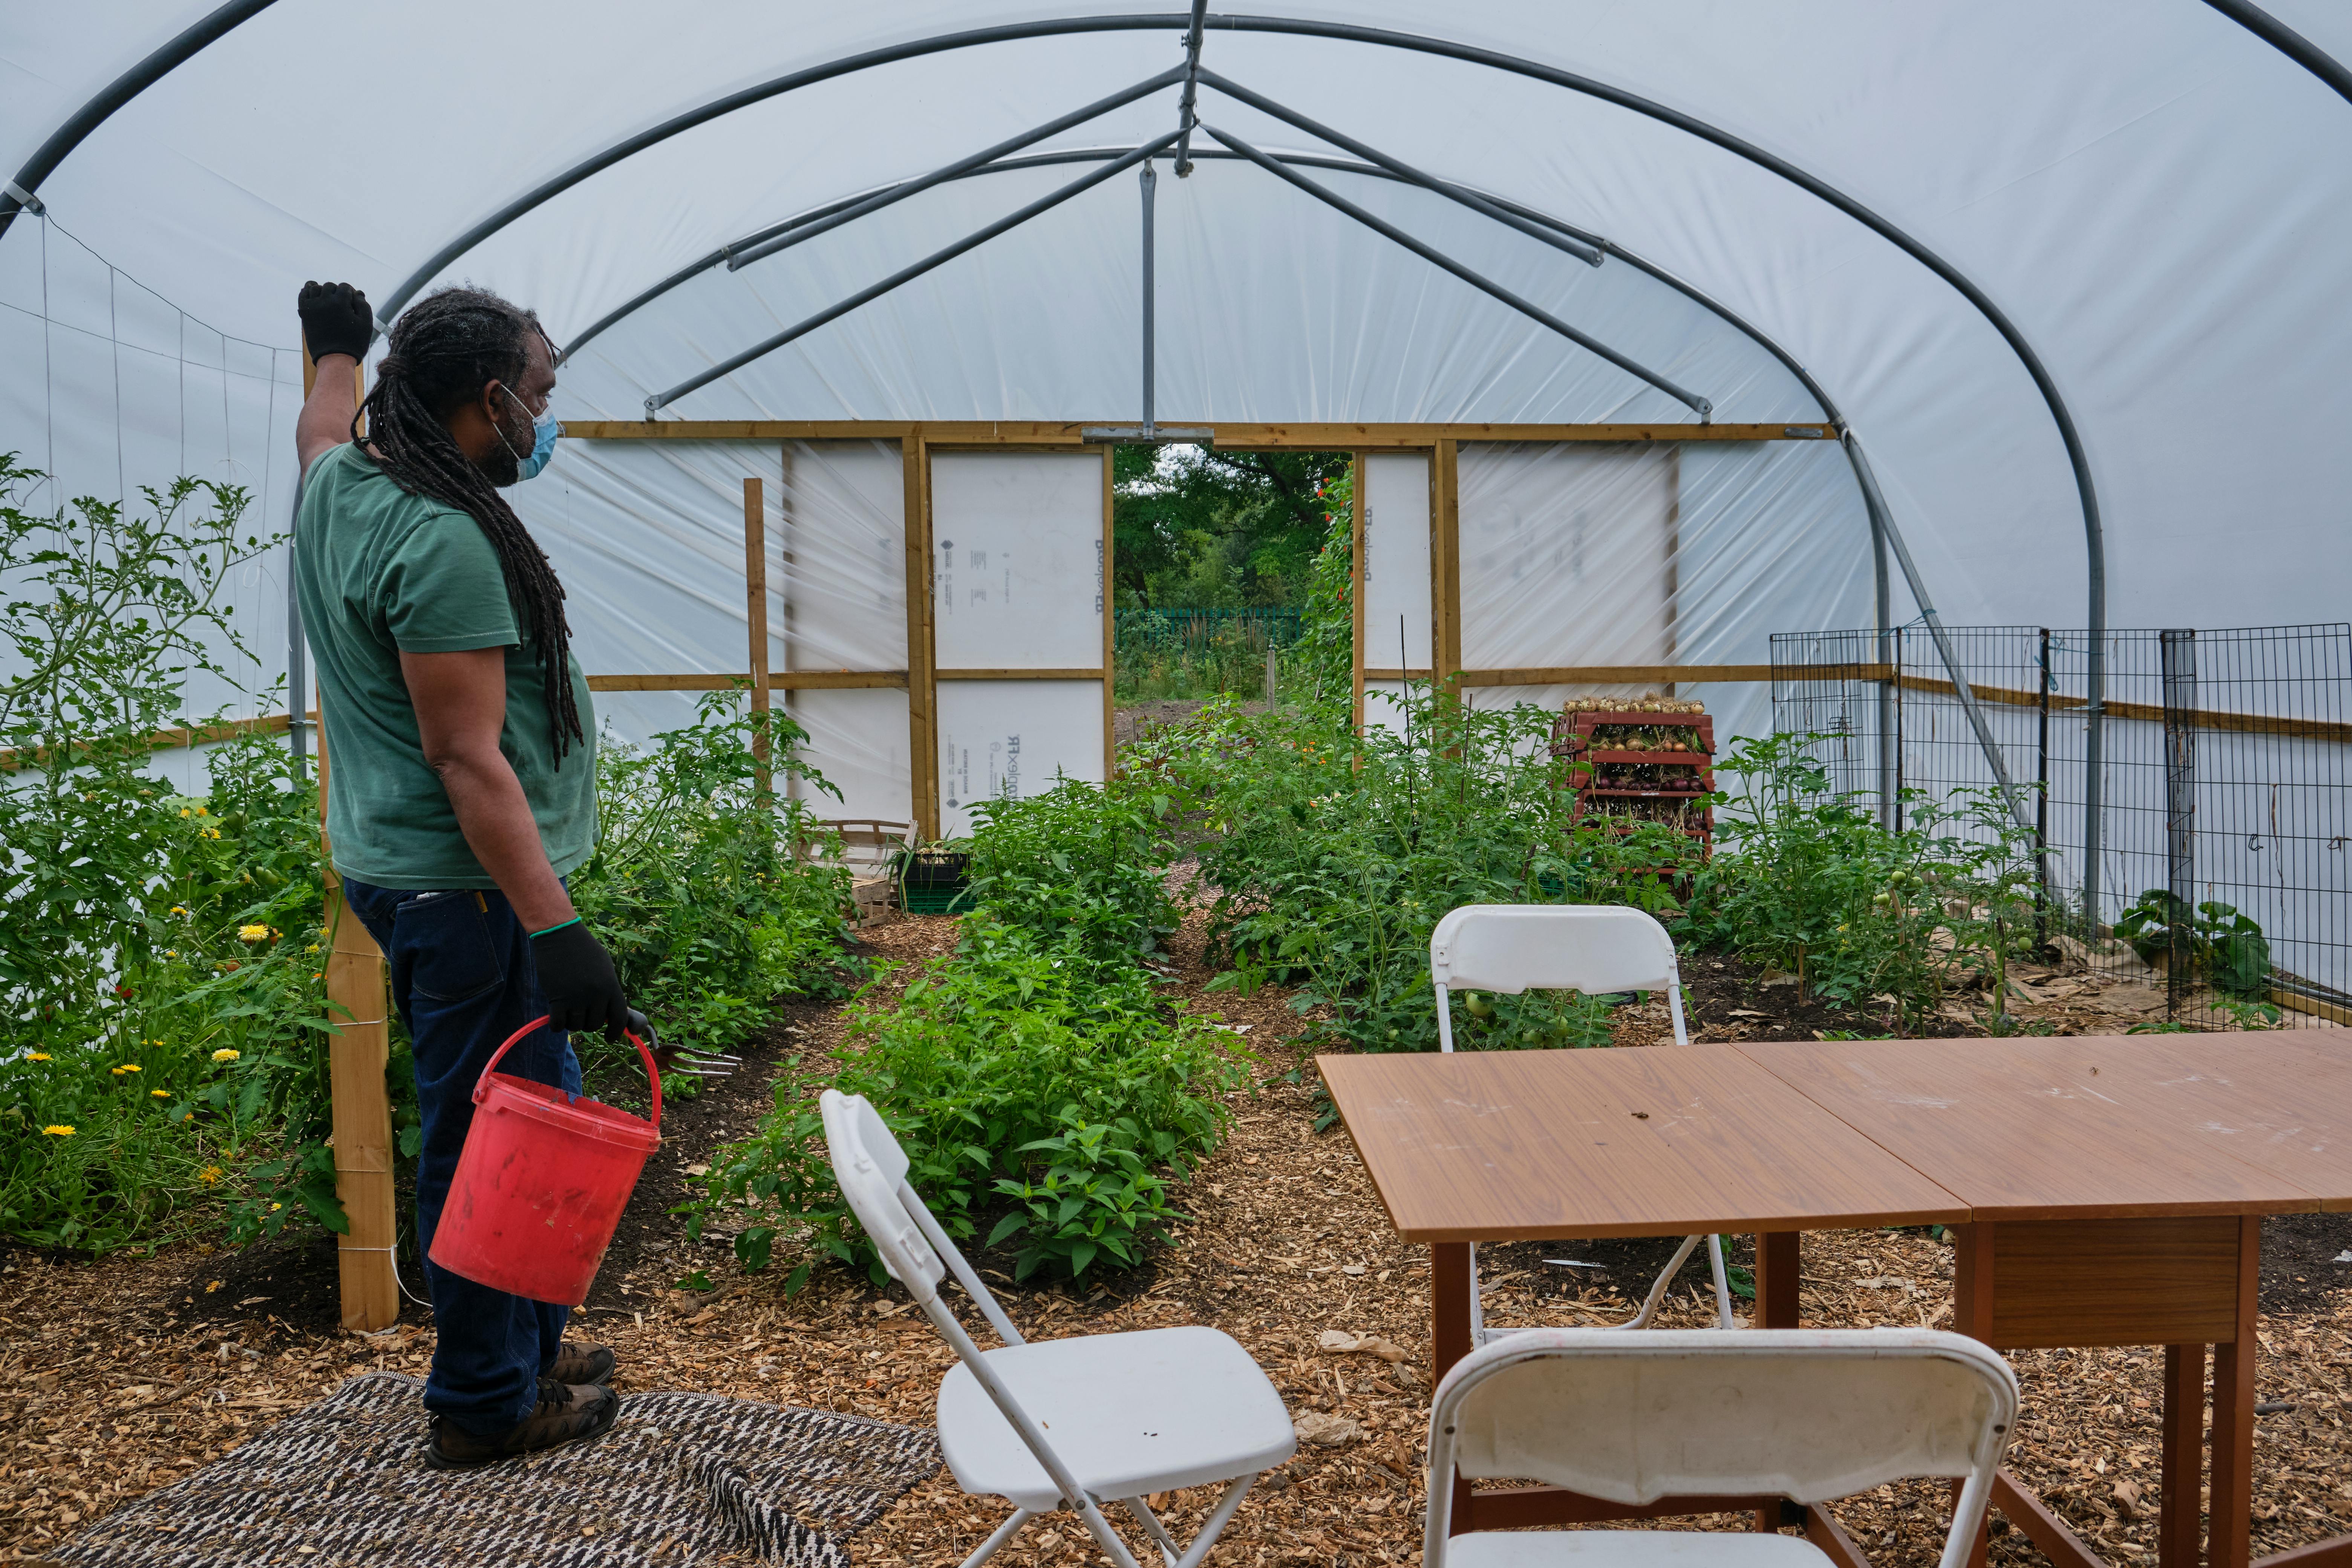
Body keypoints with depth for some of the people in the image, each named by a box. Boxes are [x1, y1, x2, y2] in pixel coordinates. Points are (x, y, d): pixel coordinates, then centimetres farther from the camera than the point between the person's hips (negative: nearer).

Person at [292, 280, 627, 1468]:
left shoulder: (338, 485, 10)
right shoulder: (443, 542, -21)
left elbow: (321, 427, 38)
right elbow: (466, 758, -24)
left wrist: (338, 352, 59)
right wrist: (554, 929, -25)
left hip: (400, 869, 10)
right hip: (466, 884, -10)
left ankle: (527, 1346, 30)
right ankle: (488, 1405, 14)